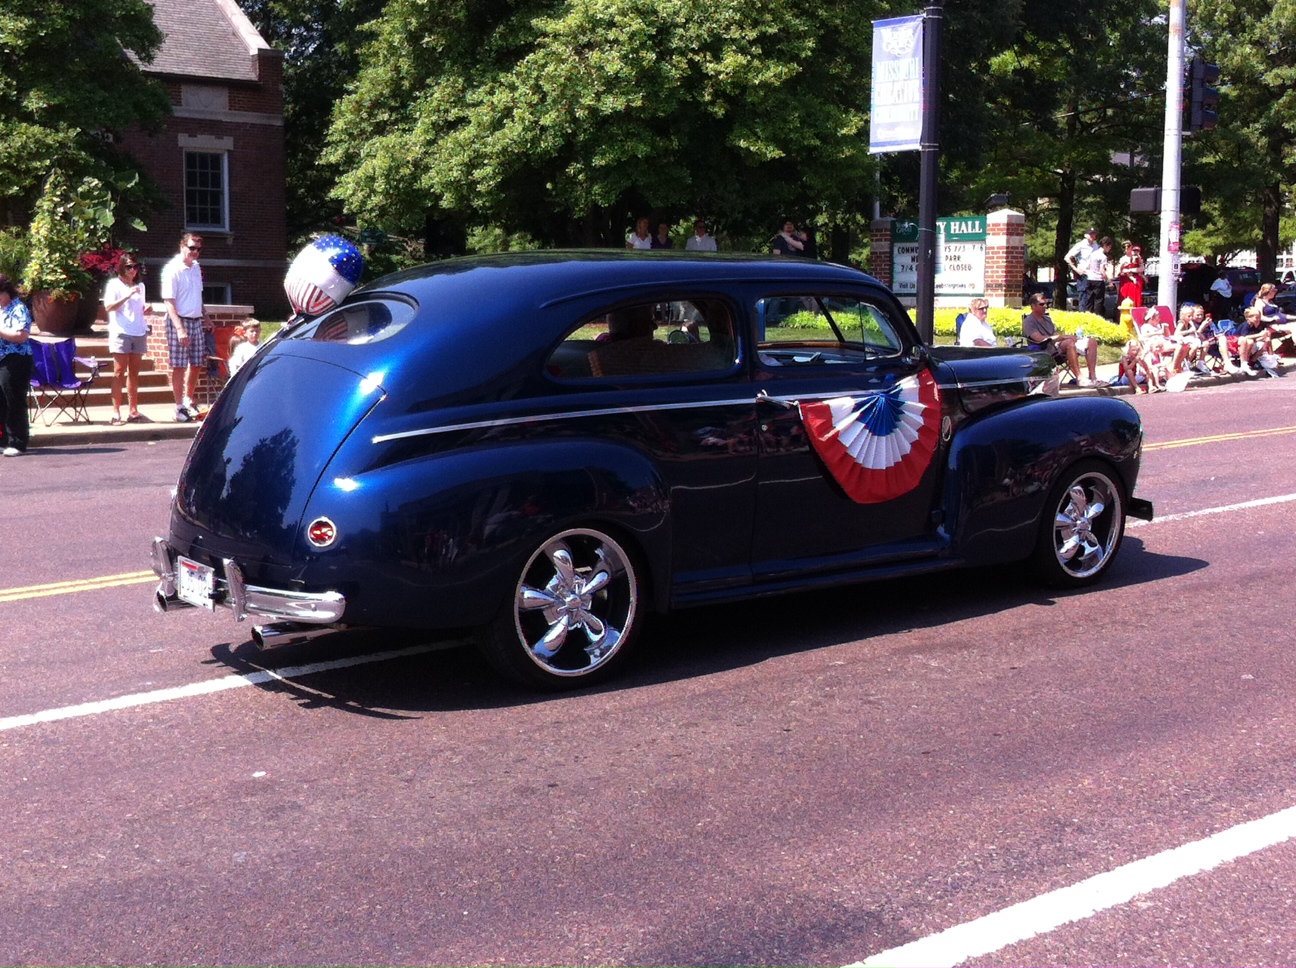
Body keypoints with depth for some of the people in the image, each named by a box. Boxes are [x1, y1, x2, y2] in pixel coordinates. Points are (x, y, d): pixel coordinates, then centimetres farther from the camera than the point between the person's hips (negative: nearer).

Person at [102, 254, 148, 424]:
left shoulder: (140, 286, 19)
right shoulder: (114, 284, 2)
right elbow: (109, 307, -10)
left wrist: (146, 310, 5)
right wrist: (128, 295, -19)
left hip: (139, 333, 5)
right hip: (121, 333, -5)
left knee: (134, 373, 5)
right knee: (119, 372, -7)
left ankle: (133, 410, 6)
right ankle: (116, 412, -7)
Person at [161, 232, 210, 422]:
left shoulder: (196, 267, 11)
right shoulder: (173, 270, -12)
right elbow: (169, 301, -17)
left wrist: (205, 317, 21)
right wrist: (180, 328, -24)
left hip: (196, 321, 7)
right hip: (179, 321, -7)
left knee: (197, 364, 12)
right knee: (179, 366, -1)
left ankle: (188, 400, 27)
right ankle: (179, 406, 5)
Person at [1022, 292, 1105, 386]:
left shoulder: (1047, 319, 26)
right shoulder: (1028, 322, -2)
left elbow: (1055, 335, 20)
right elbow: (1040, 339, -16)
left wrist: (1068, 336, -2)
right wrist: (1063, 337, -18)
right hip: (1046, 352, -9)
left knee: (1092, 342, -5)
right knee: (1070, 343, -38)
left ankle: (1093, 378, -16)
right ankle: (1079, 379, -41)